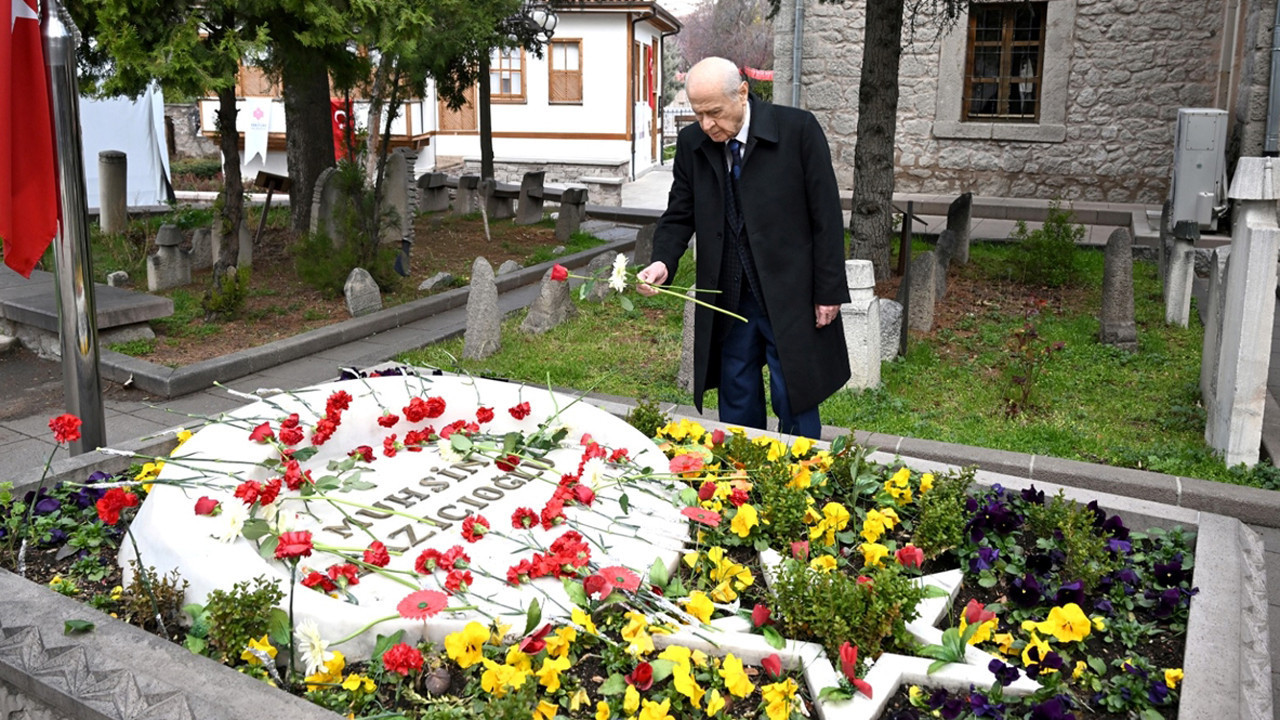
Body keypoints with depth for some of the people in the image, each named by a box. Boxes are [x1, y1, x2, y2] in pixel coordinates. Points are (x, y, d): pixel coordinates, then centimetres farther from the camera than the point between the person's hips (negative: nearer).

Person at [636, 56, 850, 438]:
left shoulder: (798, 129, -10)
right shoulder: (691, 143, 2)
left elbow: (826, 216, -7)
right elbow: (680, 216, 8)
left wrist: (828, 291, -8)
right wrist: (663, 262, -13)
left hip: (791, 299, -4)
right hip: (728, 301, 4)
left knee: (794, 404, 5)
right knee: (737, 406, 13)